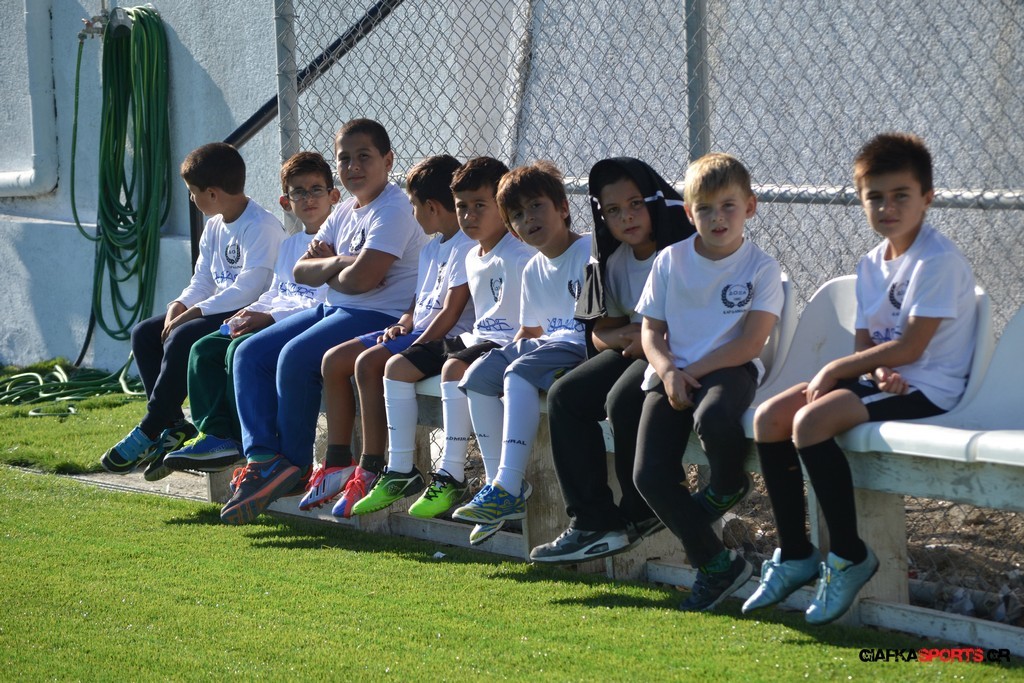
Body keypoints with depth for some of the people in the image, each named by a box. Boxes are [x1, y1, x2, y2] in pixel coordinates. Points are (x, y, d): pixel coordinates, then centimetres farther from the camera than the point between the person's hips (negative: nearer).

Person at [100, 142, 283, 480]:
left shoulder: (261, 227, -17)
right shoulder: (215, 227, 14)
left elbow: (250, 287, -26)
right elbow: (202, 281, 15)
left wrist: (195, 312, -24)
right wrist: (179, 306, -7)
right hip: (220, 311, 11)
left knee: (183, 338, -30)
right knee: (144, 334, 0)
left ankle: (148, 433, -20)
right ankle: (174, 426, -5)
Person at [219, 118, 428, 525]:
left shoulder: (394, 210, -12)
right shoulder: (345, 212, 17)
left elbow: (362, 278, -23)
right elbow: (301, 271, 10)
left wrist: (326, 273, -3)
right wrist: (336, 263, -10)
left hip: (380, 317, -10)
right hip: (334, 310, 10)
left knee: (296, 356, -29)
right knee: (250, 353, -3)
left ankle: (294, 467, -15)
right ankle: (263, 457, -14)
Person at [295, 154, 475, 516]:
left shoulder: (466, 245, -13)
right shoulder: (431, 248, 20)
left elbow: (451, 312, -19)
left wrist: (414, 348, -21)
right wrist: (402, 324, 2)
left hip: (446, 337, -11)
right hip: (419, 330, 11)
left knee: (369, 362, -29)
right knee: (334, 360, 1)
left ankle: (371, 471, -26)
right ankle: (337, 463, 2)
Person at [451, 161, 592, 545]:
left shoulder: (590, 252, -9)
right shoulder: (534, 270, 17)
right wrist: (504, 352, 8)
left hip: (583, 347, -9)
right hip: (545, 343, 9)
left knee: (519, 373, -31)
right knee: (479, 375, -10)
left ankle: (509, 488, -37)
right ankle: (497, 483, -11)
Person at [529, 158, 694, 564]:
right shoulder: (614, 260, 10)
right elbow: (602, 332, 13)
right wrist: (629, 335, -10)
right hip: (632, 350, 8)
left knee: (623, 400, -31)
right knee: (564, 396, -9)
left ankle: (641, 515, -9)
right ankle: (592, 522, -11)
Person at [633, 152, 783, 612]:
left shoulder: (761, 268, -2)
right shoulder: (670, 261, 8)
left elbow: (750, 343, -9)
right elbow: (651, 331, 9)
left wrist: (693, 371, -14)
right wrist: (669, 371, -11)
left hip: (729, 369, -4)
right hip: (671, 373, 4)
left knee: (713, 419, -40)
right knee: (649, 474, -16)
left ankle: (728, 487, -3)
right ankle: (715, 564, -2)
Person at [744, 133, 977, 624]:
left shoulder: (938, 261, -14)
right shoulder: (871, 265, 13)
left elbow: (910, 347, -19)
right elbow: (864, 342, 11)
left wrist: (835, 370, -13)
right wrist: (880, 373, -13)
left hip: (925, 388, -9)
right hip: (881, 379, 9)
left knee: (811, 421, -28)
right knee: (769, 418, -5)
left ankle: (849, 557, -15)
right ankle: (794, 556, 3)